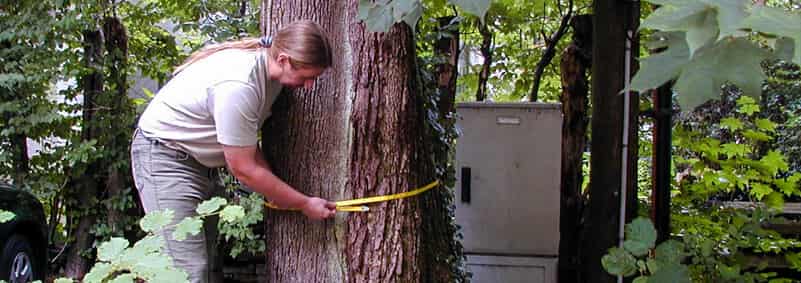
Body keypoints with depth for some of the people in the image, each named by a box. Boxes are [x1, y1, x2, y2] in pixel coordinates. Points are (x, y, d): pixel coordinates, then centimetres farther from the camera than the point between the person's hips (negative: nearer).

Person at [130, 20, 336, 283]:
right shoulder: (237, 86, -32)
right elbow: (243, 169, -23)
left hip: (202, 161, 9)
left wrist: (273, 191, -9)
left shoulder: (268, 62, -6)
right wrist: (304, 204, -15)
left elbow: (247, 145, 2)